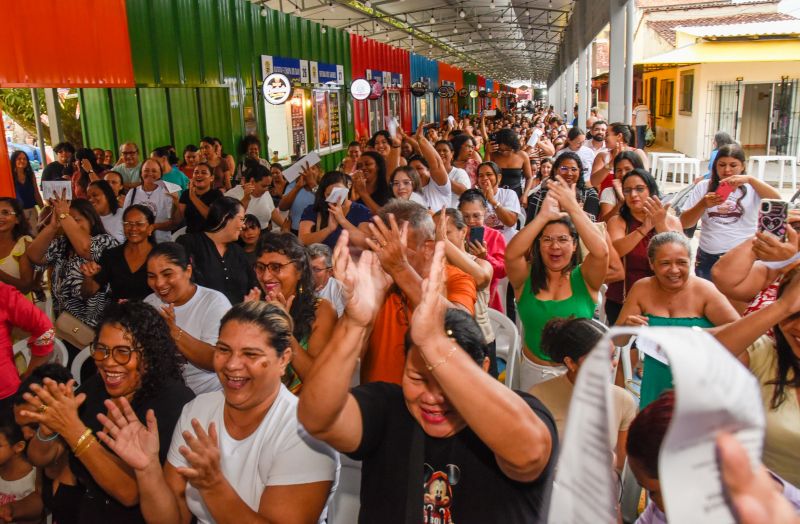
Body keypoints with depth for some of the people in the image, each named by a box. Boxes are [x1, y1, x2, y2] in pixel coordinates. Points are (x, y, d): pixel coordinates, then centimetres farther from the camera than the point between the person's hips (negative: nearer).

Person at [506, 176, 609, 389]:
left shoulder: (584, 278, -8)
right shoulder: (526, 277, -7)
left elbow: (601, 251, -27)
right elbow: (511, 254, -27)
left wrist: (572, 206, -28)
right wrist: (543, 215, -30)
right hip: (534, 370, 1)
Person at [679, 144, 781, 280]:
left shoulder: (752, 188, 3)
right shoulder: (703, 187, 4)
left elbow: (777, 200, -16)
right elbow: (684, 223, 0)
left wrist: (750, 179, -25)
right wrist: (703, 204, -17)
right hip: (708, 258, 1)